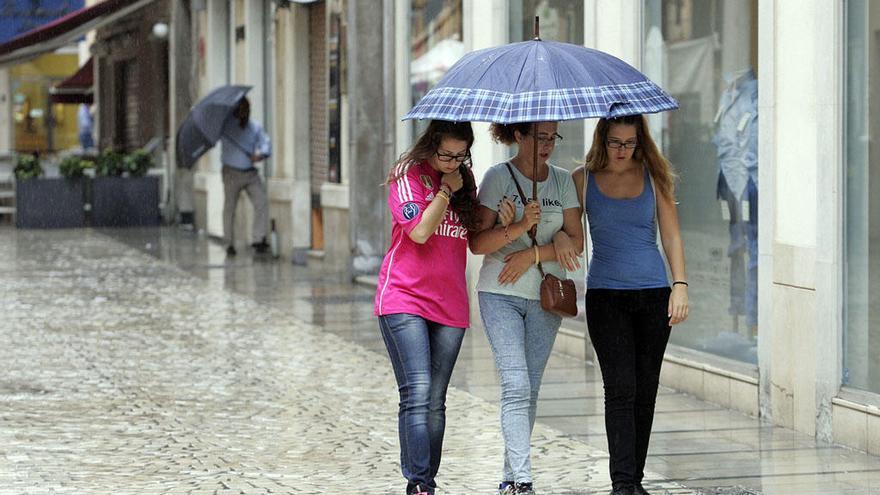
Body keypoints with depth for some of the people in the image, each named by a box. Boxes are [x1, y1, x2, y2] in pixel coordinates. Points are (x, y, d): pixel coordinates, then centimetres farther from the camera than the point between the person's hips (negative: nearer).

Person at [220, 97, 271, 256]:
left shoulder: (255, 127, 10)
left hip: (251, 173, 3)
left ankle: (259, 239, -13)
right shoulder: (225, 125, 0)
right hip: (232, 173, -3)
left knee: (262, 202, -14)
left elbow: (266, 144, 4)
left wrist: (260, 154, -18)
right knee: (229, 208, 2)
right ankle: (230, 244, 12)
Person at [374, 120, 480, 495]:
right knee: (417, 392, -17)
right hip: (404, 297, -5)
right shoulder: (408, 174, -2)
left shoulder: (464, 180, 15)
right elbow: (419, 230, -15)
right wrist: (446, 190, -6)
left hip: (449, 304, 5)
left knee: (435, 401, 5)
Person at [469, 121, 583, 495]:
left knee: (530, 389, 7)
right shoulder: (497, 177, -3)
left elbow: (576, 242, 3)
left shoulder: (562, 181, 8)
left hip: (546, 296, 4)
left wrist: (533, 254, -11)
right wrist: (517, 228, -23)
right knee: (516, 386, -14)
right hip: (501, 295, -4)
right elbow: (477, 243, -8)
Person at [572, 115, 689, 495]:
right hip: (605, 295, -2)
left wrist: (680, 285, -3)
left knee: (646, 391, 4)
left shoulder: (654, 176, 7)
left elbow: (671, 236, 7)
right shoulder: (582, 179, 4)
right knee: (620, 389, -13)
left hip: (653, 293, 2)